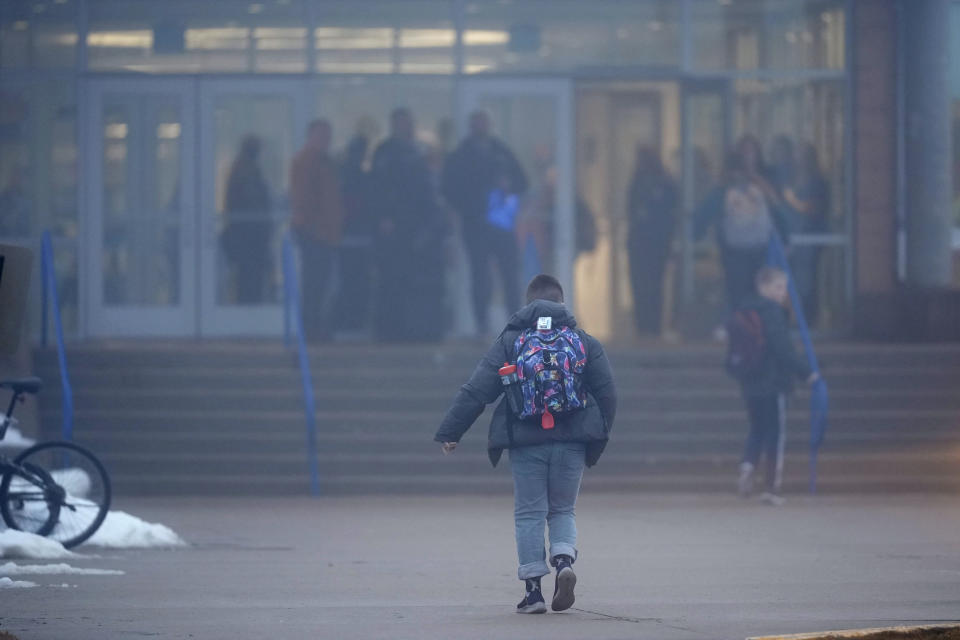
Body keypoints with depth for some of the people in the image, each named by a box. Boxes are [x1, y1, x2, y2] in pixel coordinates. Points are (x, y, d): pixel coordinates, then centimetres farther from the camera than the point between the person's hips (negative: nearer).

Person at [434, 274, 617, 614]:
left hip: (526, 444, -1)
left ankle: (533, 589, 2)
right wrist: (598, 438, 17)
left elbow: (476, 391, -1)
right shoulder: (585, 342, 7)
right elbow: (607, 393, 6)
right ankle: (564, 559, -12)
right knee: (562, 510, 16)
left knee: (529, 514, 6)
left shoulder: (510, 341, 2)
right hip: (571, 443, 1)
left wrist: (450, 432, 2)